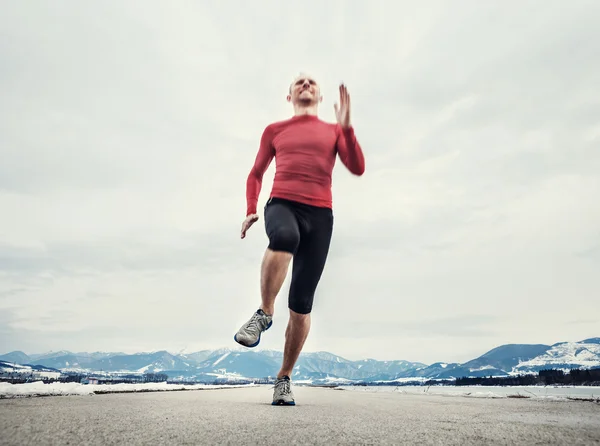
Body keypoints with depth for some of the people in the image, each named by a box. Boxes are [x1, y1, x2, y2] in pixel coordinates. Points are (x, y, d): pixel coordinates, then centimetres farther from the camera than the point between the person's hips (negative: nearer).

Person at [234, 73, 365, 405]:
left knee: (301, 304, -4)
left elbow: (357, 169, 5)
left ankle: (284, 378, 12)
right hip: (281, 205, -1)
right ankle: (264, 314, -21)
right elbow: (256, 174, 23)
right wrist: (251, 211, 7)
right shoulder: (274, 131, 19)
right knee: (285, 236, -41)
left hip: (320, 215, 1)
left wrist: (346, 126, -7)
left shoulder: (334, 131, 19)